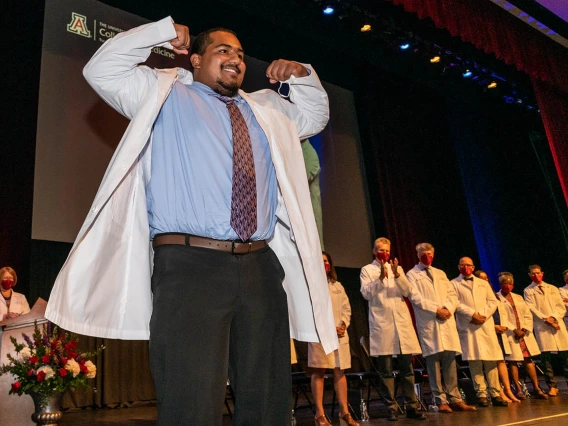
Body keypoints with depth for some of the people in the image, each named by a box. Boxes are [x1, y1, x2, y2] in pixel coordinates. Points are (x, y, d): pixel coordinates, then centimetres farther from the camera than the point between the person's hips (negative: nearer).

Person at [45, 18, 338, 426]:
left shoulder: (266, 109, 26)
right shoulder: (163, 94, 14)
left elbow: (315, 116, 37)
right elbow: (101, 70, 6)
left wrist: (303, 76, 19)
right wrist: (163, 32, 5)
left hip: (261, 267, 5)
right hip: (190, 266, -5)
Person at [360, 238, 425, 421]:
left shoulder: (397, 268, 17)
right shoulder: (367, 270, 7)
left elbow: (407, 291, 5)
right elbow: (366, 293, -6)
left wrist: (397, 275, -11)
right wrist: (381, 278, -19)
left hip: (402, 321, 3)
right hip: (381, 323, -3)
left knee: (407, 368, 4)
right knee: (386, 370, 0)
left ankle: (412, 407, 10)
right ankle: (391, 408, 6)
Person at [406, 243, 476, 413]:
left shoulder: (440, 273, 22)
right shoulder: (412, 275, 5)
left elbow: (452, 294, 13)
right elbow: (415, 298, -7)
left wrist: (448, 309, -6)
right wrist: (436, 309, -14)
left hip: (447, 320, 5)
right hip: (428, 322, -4)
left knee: (450, 360, 2)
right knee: (434, 360, -4)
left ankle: (455, 399, 7)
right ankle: (441, 401, 0)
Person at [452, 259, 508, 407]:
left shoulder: (483, 283, 21)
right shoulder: (454, 284, 9)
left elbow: (493, 301, 11)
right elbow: (455, 304, -3)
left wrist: (484, 315, -5)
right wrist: (472, 314, -13)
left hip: (486, 325, 3)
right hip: (468, 326, -3)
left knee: (491, 360, -1)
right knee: (474, 361, -5)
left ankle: (495, 394, 4)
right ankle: (481, 394, -1)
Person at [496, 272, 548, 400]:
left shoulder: (518, 297, 17)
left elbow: (528, 315, 11)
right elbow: (502, 318, -10)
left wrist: (525, 329, -4)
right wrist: (514, 330, -14)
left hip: (524, 332, 5)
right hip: (509, 334, -5)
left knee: (528, 360, 3)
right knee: (513, 361, -3)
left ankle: (537, 388, 5)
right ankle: (519, 390, 3)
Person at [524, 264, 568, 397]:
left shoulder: (552, 288, 16)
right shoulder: (528, 291, 8)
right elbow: (532, 309, -3)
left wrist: (553, 317, -9)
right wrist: (546, 319, -14)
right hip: (541, 326, -2)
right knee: (546, 356, -5)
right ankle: (552, 386, 0)